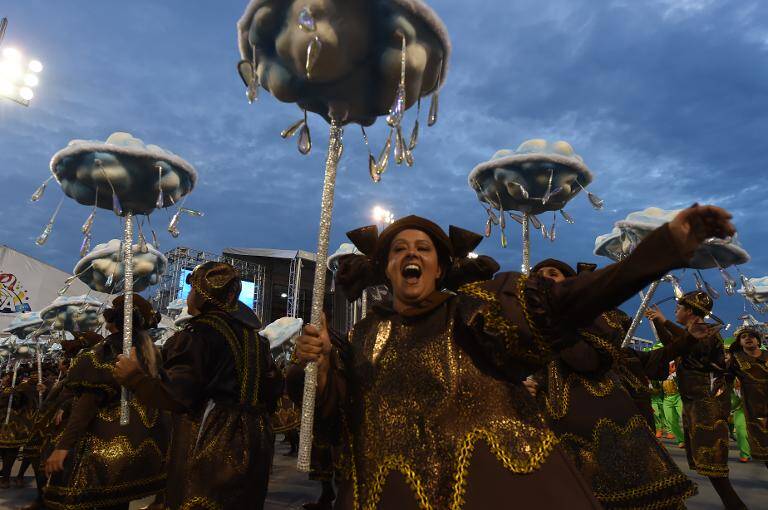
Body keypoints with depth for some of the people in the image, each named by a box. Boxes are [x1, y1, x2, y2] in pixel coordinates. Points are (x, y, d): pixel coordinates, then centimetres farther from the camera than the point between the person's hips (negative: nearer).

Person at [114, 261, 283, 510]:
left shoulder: (197, 334, -12)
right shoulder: (254, 336, 9)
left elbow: (176, 398, -18)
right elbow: (273, 389, 12)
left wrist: (134, 377, -6)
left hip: (210, 448, -7)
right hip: (254, 441, 7)